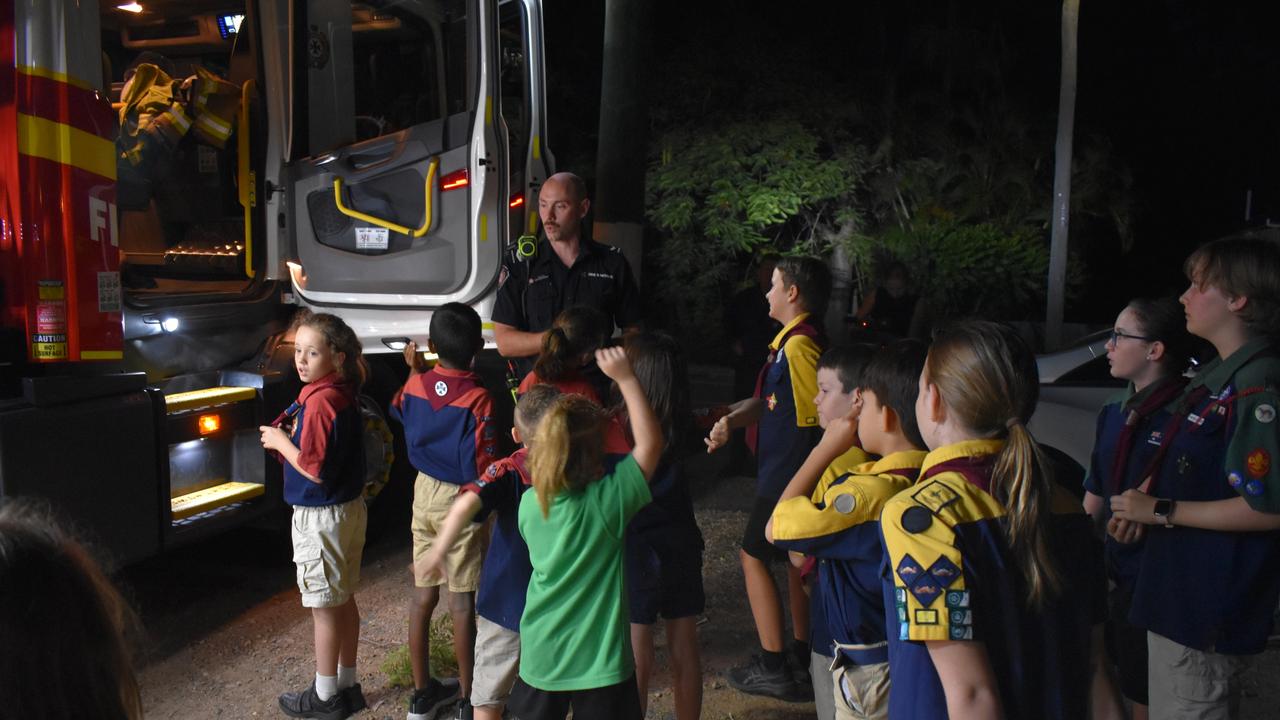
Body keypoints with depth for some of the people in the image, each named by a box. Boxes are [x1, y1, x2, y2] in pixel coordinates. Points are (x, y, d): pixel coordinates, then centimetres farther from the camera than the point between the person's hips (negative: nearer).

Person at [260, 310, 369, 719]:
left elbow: (314, 468, -25)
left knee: (324, 607, 4)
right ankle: (347, 685, 31)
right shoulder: (343, 394, 5)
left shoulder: (319, 402, -23)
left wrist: (280, 441, -11)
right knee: (344, 601, 18)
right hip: (350, 508, 9)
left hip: (321, 517, -9)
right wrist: (289, 437, 1)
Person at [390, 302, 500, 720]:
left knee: (423, 594, 14)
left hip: (425, 493, 5)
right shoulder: (478, 399, -22)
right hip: (462, 502, -5)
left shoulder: (416, 385, -5)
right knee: (462, 601, 4)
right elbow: (483, 469, -23)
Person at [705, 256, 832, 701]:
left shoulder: (799, 344, -20)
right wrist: (729, 419, -2)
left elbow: (823, 413, -22)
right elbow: (767, 402, 12)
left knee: (753, 556, 0)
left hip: (788, 474, -10)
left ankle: (773, 668, 7)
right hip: (785, 471, 10)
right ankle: (802, 662, 28)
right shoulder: (790, 341, 12)